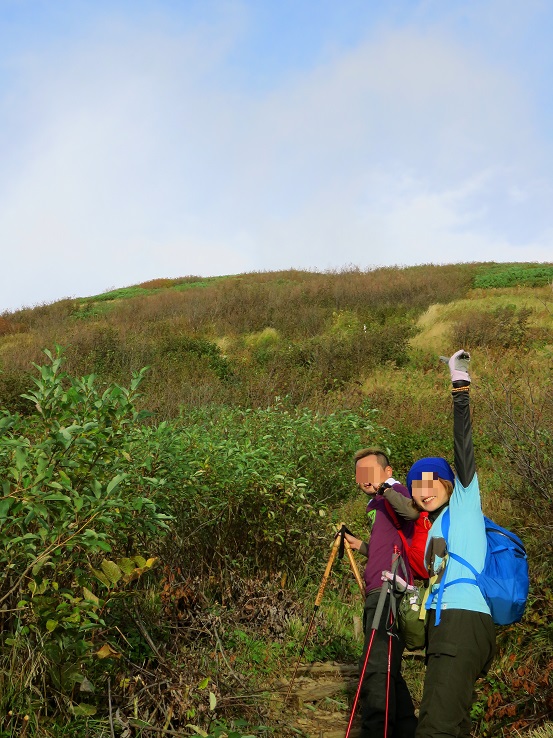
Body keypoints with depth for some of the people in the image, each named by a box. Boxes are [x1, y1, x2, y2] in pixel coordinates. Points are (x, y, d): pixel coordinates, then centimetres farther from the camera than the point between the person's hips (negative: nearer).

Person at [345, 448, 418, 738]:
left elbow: (412, 511, -27)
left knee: (376, 670, -15)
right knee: (387, 671, 15)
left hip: (389, 594, -11)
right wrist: (361, 546, 20)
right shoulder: (378, 503, 24)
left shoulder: (395, 490, -3)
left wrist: (383, 487, -29)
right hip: (379, 595, 11)